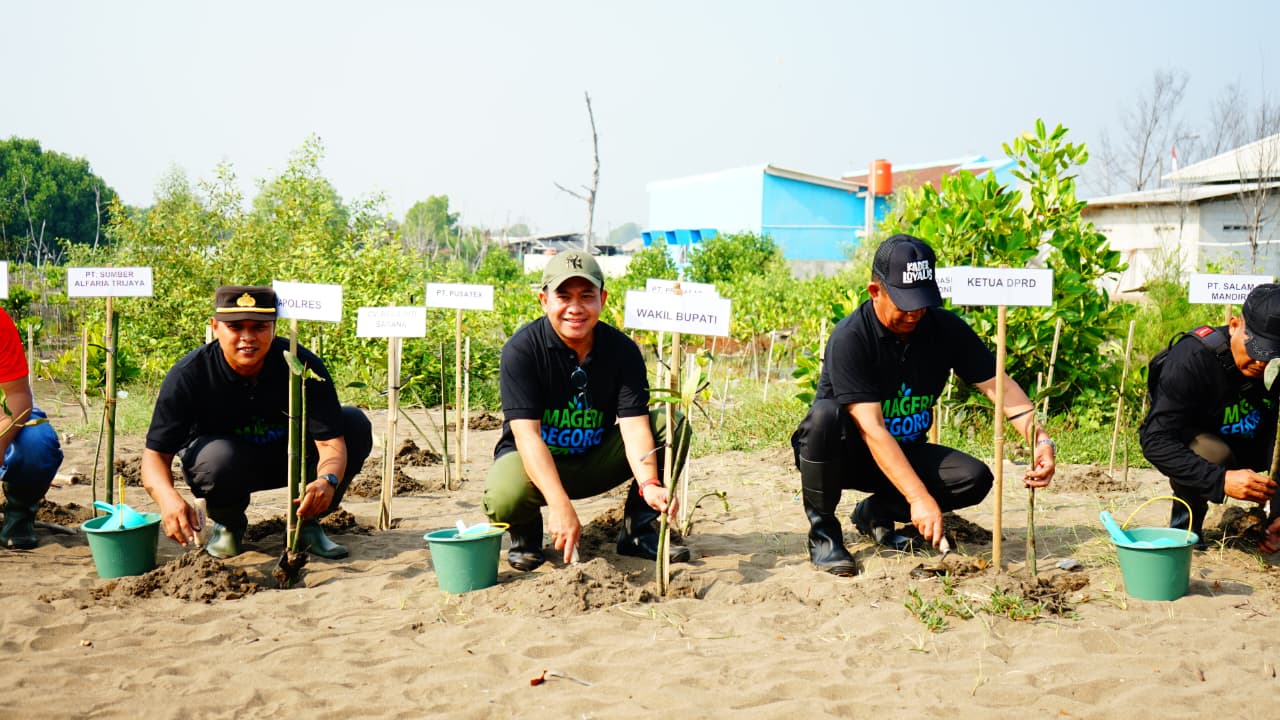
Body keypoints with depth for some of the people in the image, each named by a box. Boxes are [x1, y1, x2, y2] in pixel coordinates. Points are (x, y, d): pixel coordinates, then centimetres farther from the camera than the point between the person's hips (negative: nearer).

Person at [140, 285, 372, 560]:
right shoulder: (188, 374, -25)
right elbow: (156, 453, -26)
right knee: (219, 456, -38)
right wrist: (168, 497, -49)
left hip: (287, 459, 2)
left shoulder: (303, 365, -24)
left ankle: (307, 522, -2)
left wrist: (327, 481, -51)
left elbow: (330, 440, -27)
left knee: (356, 424, -21)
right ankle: (227, 524, -1)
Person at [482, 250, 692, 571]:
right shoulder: (521, 349, -20)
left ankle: (637, 530, -1)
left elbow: (634, 425, -20)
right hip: (535, 461, -3)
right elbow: (527, 435, -28)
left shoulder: (622, 350, -11)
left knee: (673, 426, -15)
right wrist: (559, 504, -42)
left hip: (595, 464, 3)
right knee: (504, 498, -38)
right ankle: (526, 532, 2)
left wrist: (649, 484, -40)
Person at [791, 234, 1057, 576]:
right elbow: (872, 429, -31)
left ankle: (876, 513, 3)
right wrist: (919, 497, -37)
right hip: (841, 455, -5)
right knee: (825, 416, -37)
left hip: (905, 452, 5)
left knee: (974, 478, -19)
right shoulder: (850, 337, -25)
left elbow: (998, 384, -9)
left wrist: (1039, 439, -27)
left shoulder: (945, 328, -8)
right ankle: (822, 531, -17)